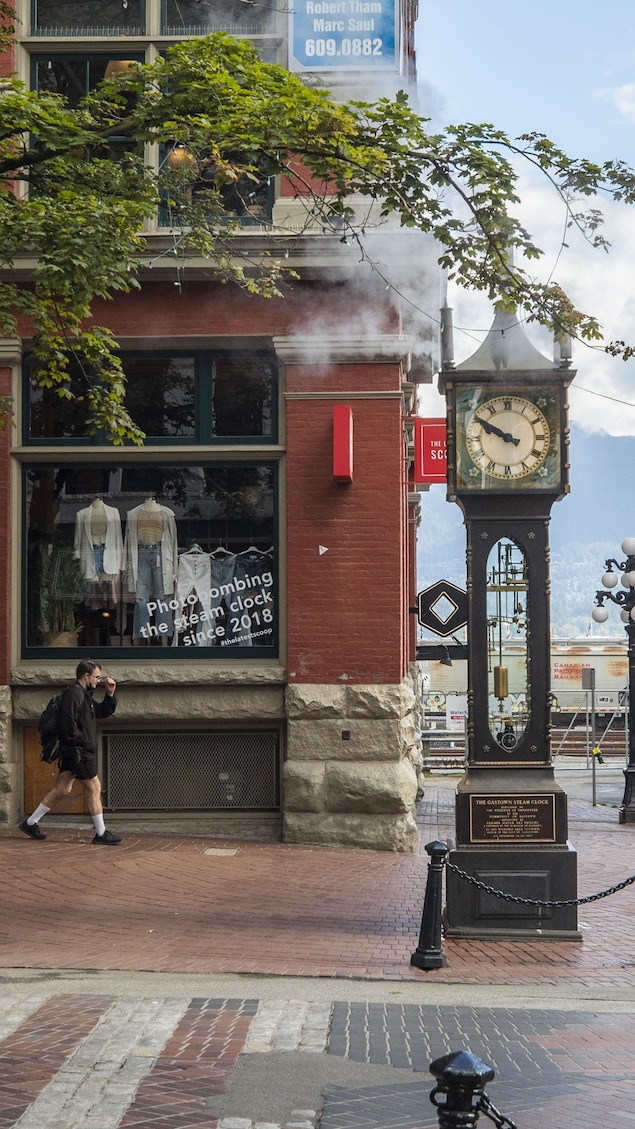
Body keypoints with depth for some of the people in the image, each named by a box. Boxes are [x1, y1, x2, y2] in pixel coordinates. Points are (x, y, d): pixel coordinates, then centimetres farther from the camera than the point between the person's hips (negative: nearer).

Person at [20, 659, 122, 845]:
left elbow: (104, 711, 27)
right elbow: (68, 724, -23)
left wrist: (110, 694, 14)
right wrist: (82, 739, -14)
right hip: (77, 751, -10)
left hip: (73, 752, 10)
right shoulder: (74, 694, -14)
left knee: (62, 789, 12)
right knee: (94, 788, -4)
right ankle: (101, 833, 1)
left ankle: (30, 823, 17)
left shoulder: (84, 695, 18)